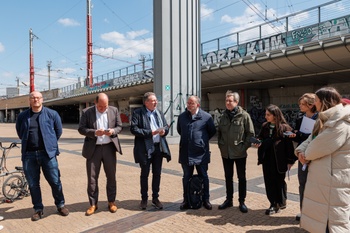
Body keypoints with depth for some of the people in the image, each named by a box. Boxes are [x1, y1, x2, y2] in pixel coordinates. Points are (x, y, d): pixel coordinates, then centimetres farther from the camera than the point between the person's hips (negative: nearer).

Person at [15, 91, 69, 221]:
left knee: (55, 181, 3)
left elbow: (58, 131, 9)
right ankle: (38, 209, 25)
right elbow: (20, 133, 22)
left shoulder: (52, 114, 0)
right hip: (29, 154, 3)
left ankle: (60, 205, 21)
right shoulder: (22, 116, 7)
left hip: (47, 153, -2)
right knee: (33, 184, 9)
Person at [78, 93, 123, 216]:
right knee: (92, 177, 5)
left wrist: (113, 131, -15)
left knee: (111, 176, 9)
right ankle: (93, 204, 20)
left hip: (109, 147, 1)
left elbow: (119, 126, 7)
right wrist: (94, 132, -19)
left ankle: (111, 201, 24)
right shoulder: (87, 112, -2)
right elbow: (81, 129, -4)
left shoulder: (114, 110, 3)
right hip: (93, 148, -1)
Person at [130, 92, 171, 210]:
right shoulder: (138, 113, -6)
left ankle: (155, 198, 26)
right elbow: (133, 129, -14)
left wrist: (164, 130, -10)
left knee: (157, 173, 11)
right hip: (145, 148, -4)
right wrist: (150, 132, -20)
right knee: (144, 174, 9)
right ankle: (144, 199, 26)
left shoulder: (159, 113, 11)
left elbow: (166, 126, 14)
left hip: (159, 147, 5)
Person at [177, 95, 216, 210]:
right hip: (186, 152, 3)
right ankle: (186, 200, 24)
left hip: (201, 152, -3)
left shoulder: (206, 117, -8)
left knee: (204, 177, 11)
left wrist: (203, 140, 6)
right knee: (186, 177, 11)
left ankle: (206, 200, 25)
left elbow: (212, 131, 5)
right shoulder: (182, 116, 4)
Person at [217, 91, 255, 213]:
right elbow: (219, 132, 14)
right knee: (228, 177, 15)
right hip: (226, 153, 4)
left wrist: (244, 147, -11)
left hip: (240, 153, -4)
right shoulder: (224, 116, 5)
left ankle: (242, 202, 23)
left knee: (241, 178, 10)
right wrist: (220, 145, 5)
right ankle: (229, 199, 29)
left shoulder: (244, 115, -9)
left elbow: (251, 133, -7)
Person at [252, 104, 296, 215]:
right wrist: (258, 142, -6)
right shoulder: (265, 126, 6)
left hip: (279, 160, -5)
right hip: (267, 159, 5)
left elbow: (289, 145, -9)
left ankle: (281, 202, 30)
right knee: (269, 181, 7)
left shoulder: (284, 127, -10)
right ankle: (273, 204, 19)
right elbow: (261, 138, 17)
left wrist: (290, 160, -9)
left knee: (279, 181, 11)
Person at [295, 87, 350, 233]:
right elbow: (311, 139, 12)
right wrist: (300, 151, -8)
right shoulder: (326, 121, 14)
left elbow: (318, 148, -24)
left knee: (332, 221, 2)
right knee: (320, 215, 21)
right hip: (322, 178, 10)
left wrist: (306, 154, -3)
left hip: (334, 181, -10)